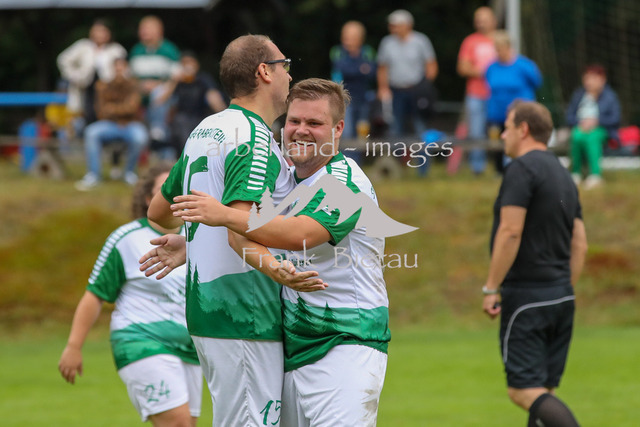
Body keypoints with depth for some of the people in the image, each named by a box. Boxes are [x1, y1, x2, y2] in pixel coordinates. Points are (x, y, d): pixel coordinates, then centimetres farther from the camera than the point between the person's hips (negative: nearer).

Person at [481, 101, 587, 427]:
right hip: (561, 297, 9)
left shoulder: (522, 169, -11)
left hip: (526, 298, -9)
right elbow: (579, 245, 16)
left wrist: (491, 288, -15)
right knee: (543, 392, 11)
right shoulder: (563, 175, 16)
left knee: (524, 391, -11)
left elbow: (510, 232, -19)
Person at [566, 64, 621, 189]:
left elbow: (615, 119, -2)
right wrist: (580, 122, -9)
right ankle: (576, 173, -25)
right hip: (580, 128, 3)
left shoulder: (610, 96, 5)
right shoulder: (578, 95, 14)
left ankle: (595, 174, -43)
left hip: (601, 128, -3)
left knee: (592, 138, -38)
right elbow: (569, 116, 12)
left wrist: (596, 121, -14)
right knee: (577, 137, -34)